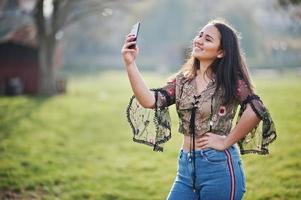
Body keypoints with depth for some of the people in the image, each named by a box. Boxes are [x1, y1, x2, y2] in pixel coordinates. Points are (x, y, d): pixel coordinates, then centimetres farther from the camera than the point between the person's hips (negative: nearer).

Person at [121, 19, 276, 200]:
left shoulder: (229, 80, -9)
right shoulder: (183, 79, 7)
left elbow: (255, 110, -26)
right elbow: (150, 101, -7)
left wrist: (226, 141, -18)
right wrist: (130, 63, -12)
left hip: (219, 167, -5)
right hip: (186, 167, 5)